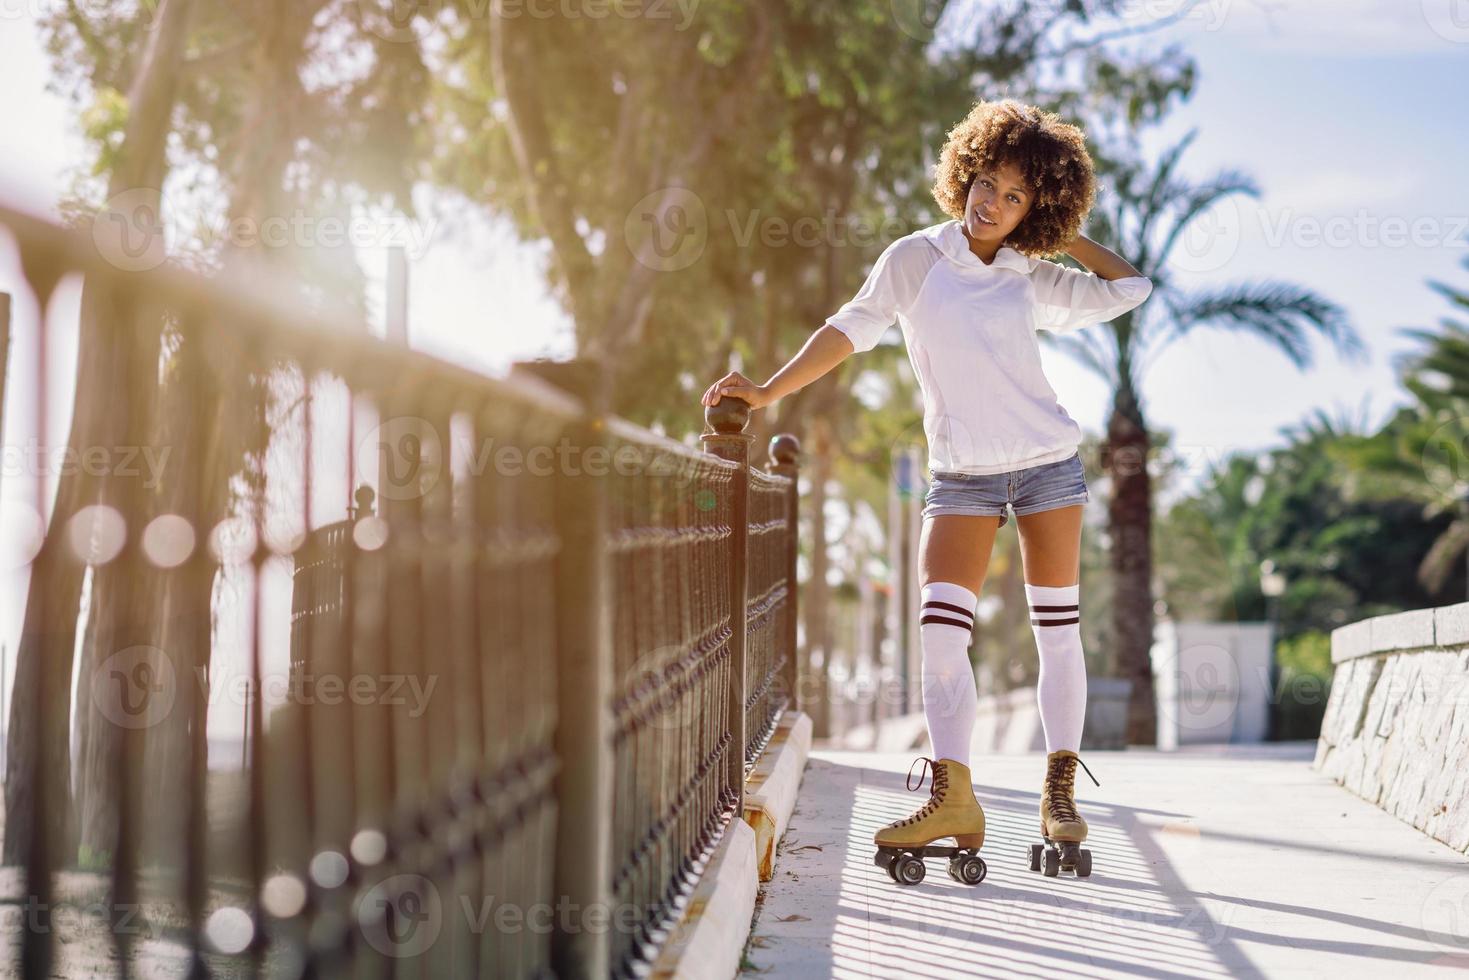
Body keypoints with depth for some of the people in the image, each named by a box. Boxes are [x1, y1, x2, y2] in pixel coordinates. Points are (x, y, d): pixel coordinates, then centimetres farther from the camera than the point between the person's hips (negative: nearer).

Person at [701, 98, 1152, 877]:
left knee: (1057, 630, 1)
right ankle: (952, 798, -11)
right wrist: (769, 390, -13)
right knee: (941, 628, -13)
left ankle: (1060, 791, 10)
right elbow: (852, 329, -4)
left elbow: (1129, 288, 17)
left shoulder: (1034, 280, 5)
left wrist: (1068, 237, 9)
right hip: (962, 473, -1)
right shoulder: (915, 259, 0)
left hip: (1047, 462, 2)